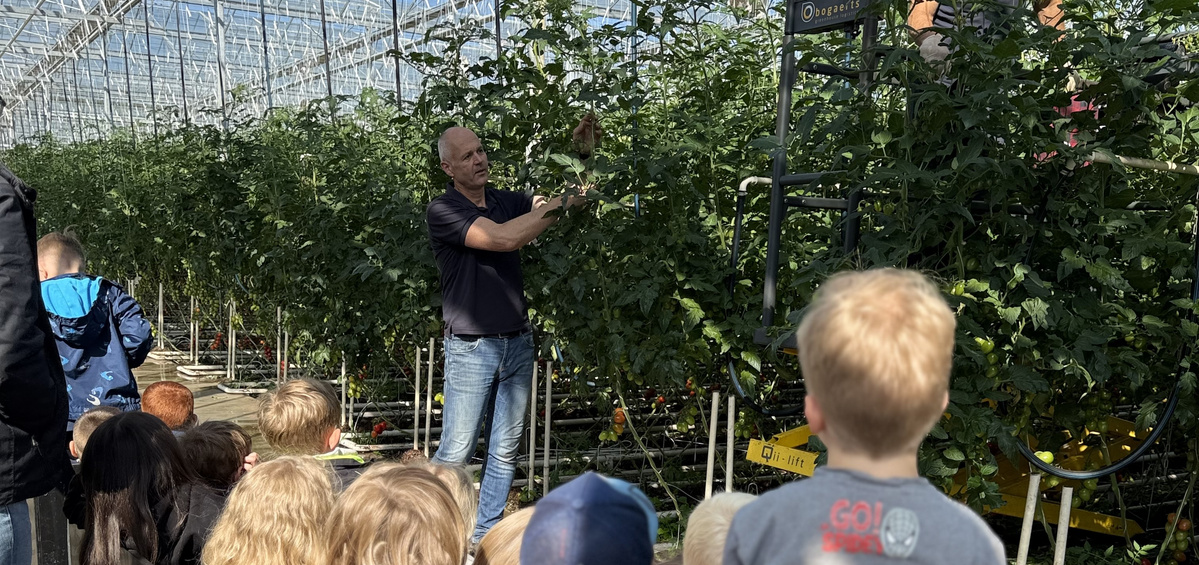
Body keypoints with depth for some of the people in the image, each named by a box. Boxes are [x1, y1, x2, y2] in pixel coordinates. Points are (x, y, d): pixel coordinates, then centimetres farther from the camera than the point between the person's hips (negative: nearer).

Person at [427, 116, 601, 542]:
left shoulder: (506, 201, 9)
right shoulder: (443, 211, -11)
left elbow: (573, 195, 7)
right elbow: (504, 238, -24)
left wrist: (584, 156, -10)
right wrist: (560, 204, -20)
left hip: (518, 343, 6)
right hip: (471, 348, -6)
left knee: (505, 450, 11)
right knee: (455, 453, 0)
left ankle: (486, 535, 23)